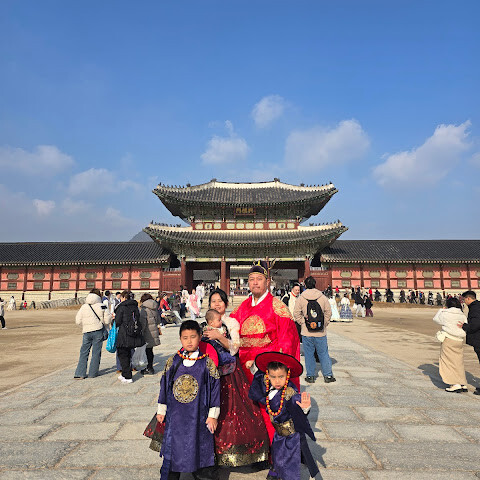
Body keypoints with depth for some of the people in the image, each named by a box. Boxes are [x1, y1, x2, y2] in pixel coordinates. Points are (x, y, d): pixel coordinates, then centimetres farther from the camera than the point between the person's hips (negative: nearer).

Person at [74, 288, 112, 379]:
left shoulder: (83, 307, 3)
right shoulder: (102, 306, -2)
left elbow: (78, 321, 3)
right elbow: (107, 320, -4)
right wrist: (104, 325, 17)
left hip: (87, 332, 2)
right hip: (98, 331, -1)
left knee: (84, 352, 9)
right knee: (96, 353, 7)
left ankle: (80, 373, 6)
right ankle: (93, 373, 12)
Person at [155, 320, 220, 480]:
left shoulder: (207, 363, -9)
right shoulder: (172, 362, -2)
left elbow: (214, 388, -5)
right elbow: (164, 386, 6)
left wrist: (213, 415, -4)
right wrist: (161, 410, 9)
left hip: (198, 417, -2)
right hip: (175, 417, 2)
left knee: (198, 449, 9)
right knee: (172, 448, 15)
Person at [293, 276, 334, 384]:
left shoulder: (301, 298, -5)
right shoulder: (322, 297, -2)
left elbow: (296, 314, -4)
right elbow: (328, 312, 3)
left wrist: (303, 323, 6)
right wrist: (324, 324, 12)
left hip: (307, 332, -1)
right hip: (320, 332, 1)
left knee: (309, 354, 9)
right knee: (323, 353, 13)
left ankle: (310, 376, 16)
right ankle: (328, 375, 19)